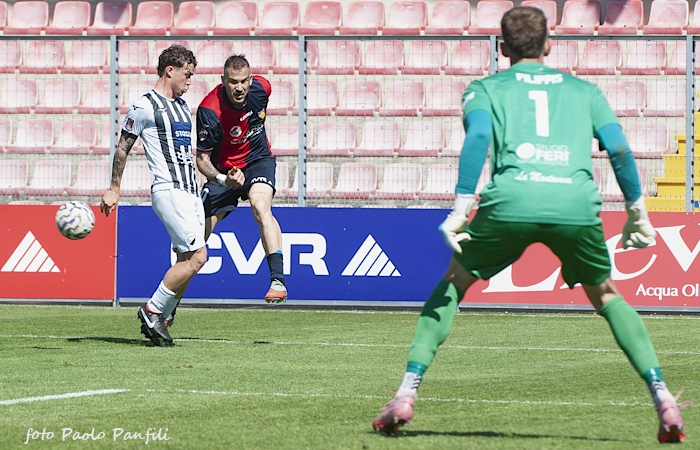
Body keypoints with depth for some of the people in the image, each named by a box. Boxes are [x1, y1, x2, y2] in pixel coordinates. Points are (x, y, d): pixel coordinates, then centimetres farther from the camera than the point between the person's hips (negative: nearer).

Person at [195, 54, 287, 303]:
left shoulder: (261, 87, -18)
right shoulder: (209, 110, -29)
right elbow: (202, 158, -22)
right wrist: (221, 179, -41)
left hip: (258, 160, 1)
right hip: (224, 170, -1)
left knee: (261, 207, -29)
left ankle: (278, 280, -37)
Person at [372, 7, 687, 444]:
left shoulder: (485, 89, 22)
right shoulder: (584, 90, 27)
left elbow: (478, 135, 2)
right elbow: (619, 148, 14)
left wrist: (461, 209, -3)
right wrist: (637, 211, 21)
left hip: (511, 200, -1)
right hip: (576, 203, 1)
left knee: (453, 284, 21)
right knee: (607, 296, 25)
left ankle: (406, 394, 9)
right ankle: (663, 398, 10)